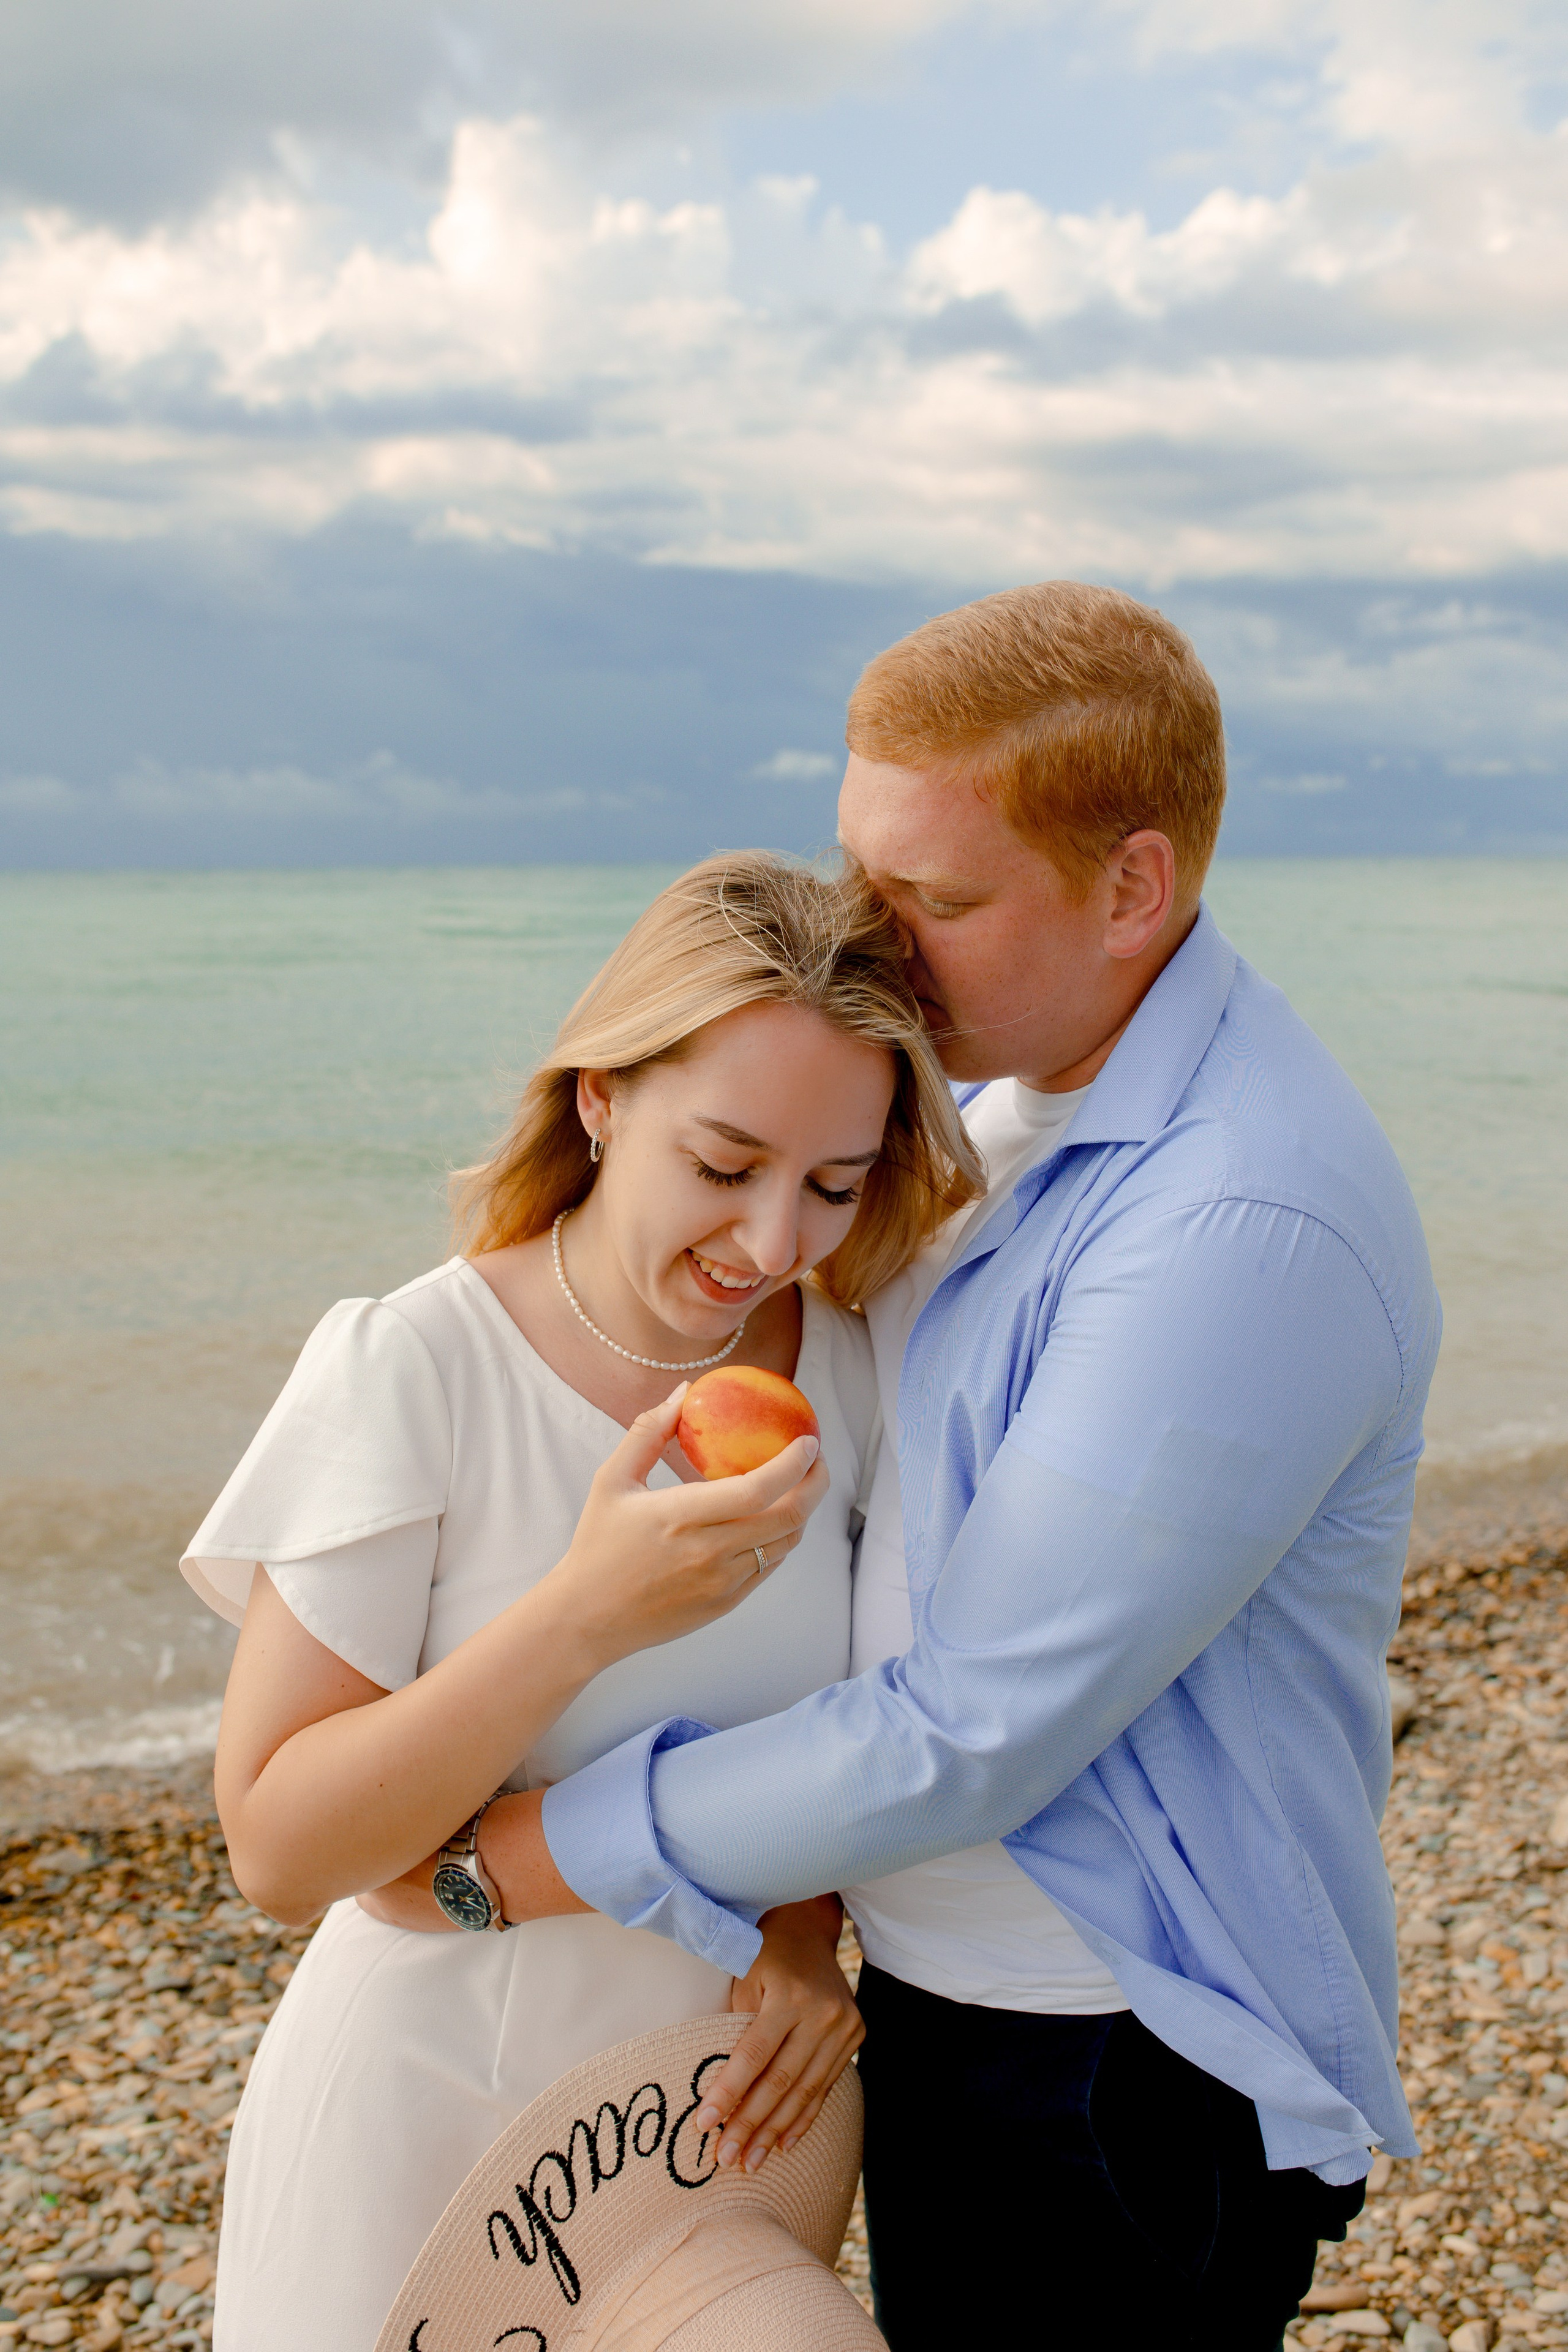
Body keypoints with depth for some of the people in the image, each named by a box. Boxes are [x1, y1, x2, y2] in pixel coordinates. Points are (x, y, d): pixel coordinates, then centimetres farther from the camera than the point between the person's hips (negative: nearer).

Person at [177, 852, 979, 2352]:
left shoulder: (847, 1370, -7)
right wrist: (587, 1611, -33)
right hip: (434, 2119, -4)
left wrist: (809, 1921, -9)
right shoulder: (408, 1370, -20)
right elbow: (278, 1851, -22)